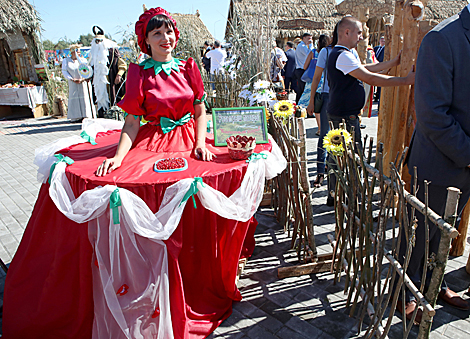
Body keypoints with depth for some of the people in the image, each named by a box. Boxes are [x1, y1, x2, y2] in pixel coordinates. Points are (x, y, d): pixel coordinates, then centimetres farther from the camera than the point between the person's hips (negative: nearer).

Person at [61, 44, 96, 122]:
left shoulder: (83, 60, 5)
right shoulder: (66, 60, 9)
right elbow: (64, 71, 3)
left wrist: (82, 79, -17)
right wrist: (72, 79, -11)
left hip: (84, 83, -1)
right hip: (73, 84, 1)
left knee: (85, 98, -6)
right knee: (74, 99, -1)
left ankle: (86, 116, -4)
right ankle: (76, 117, 1)